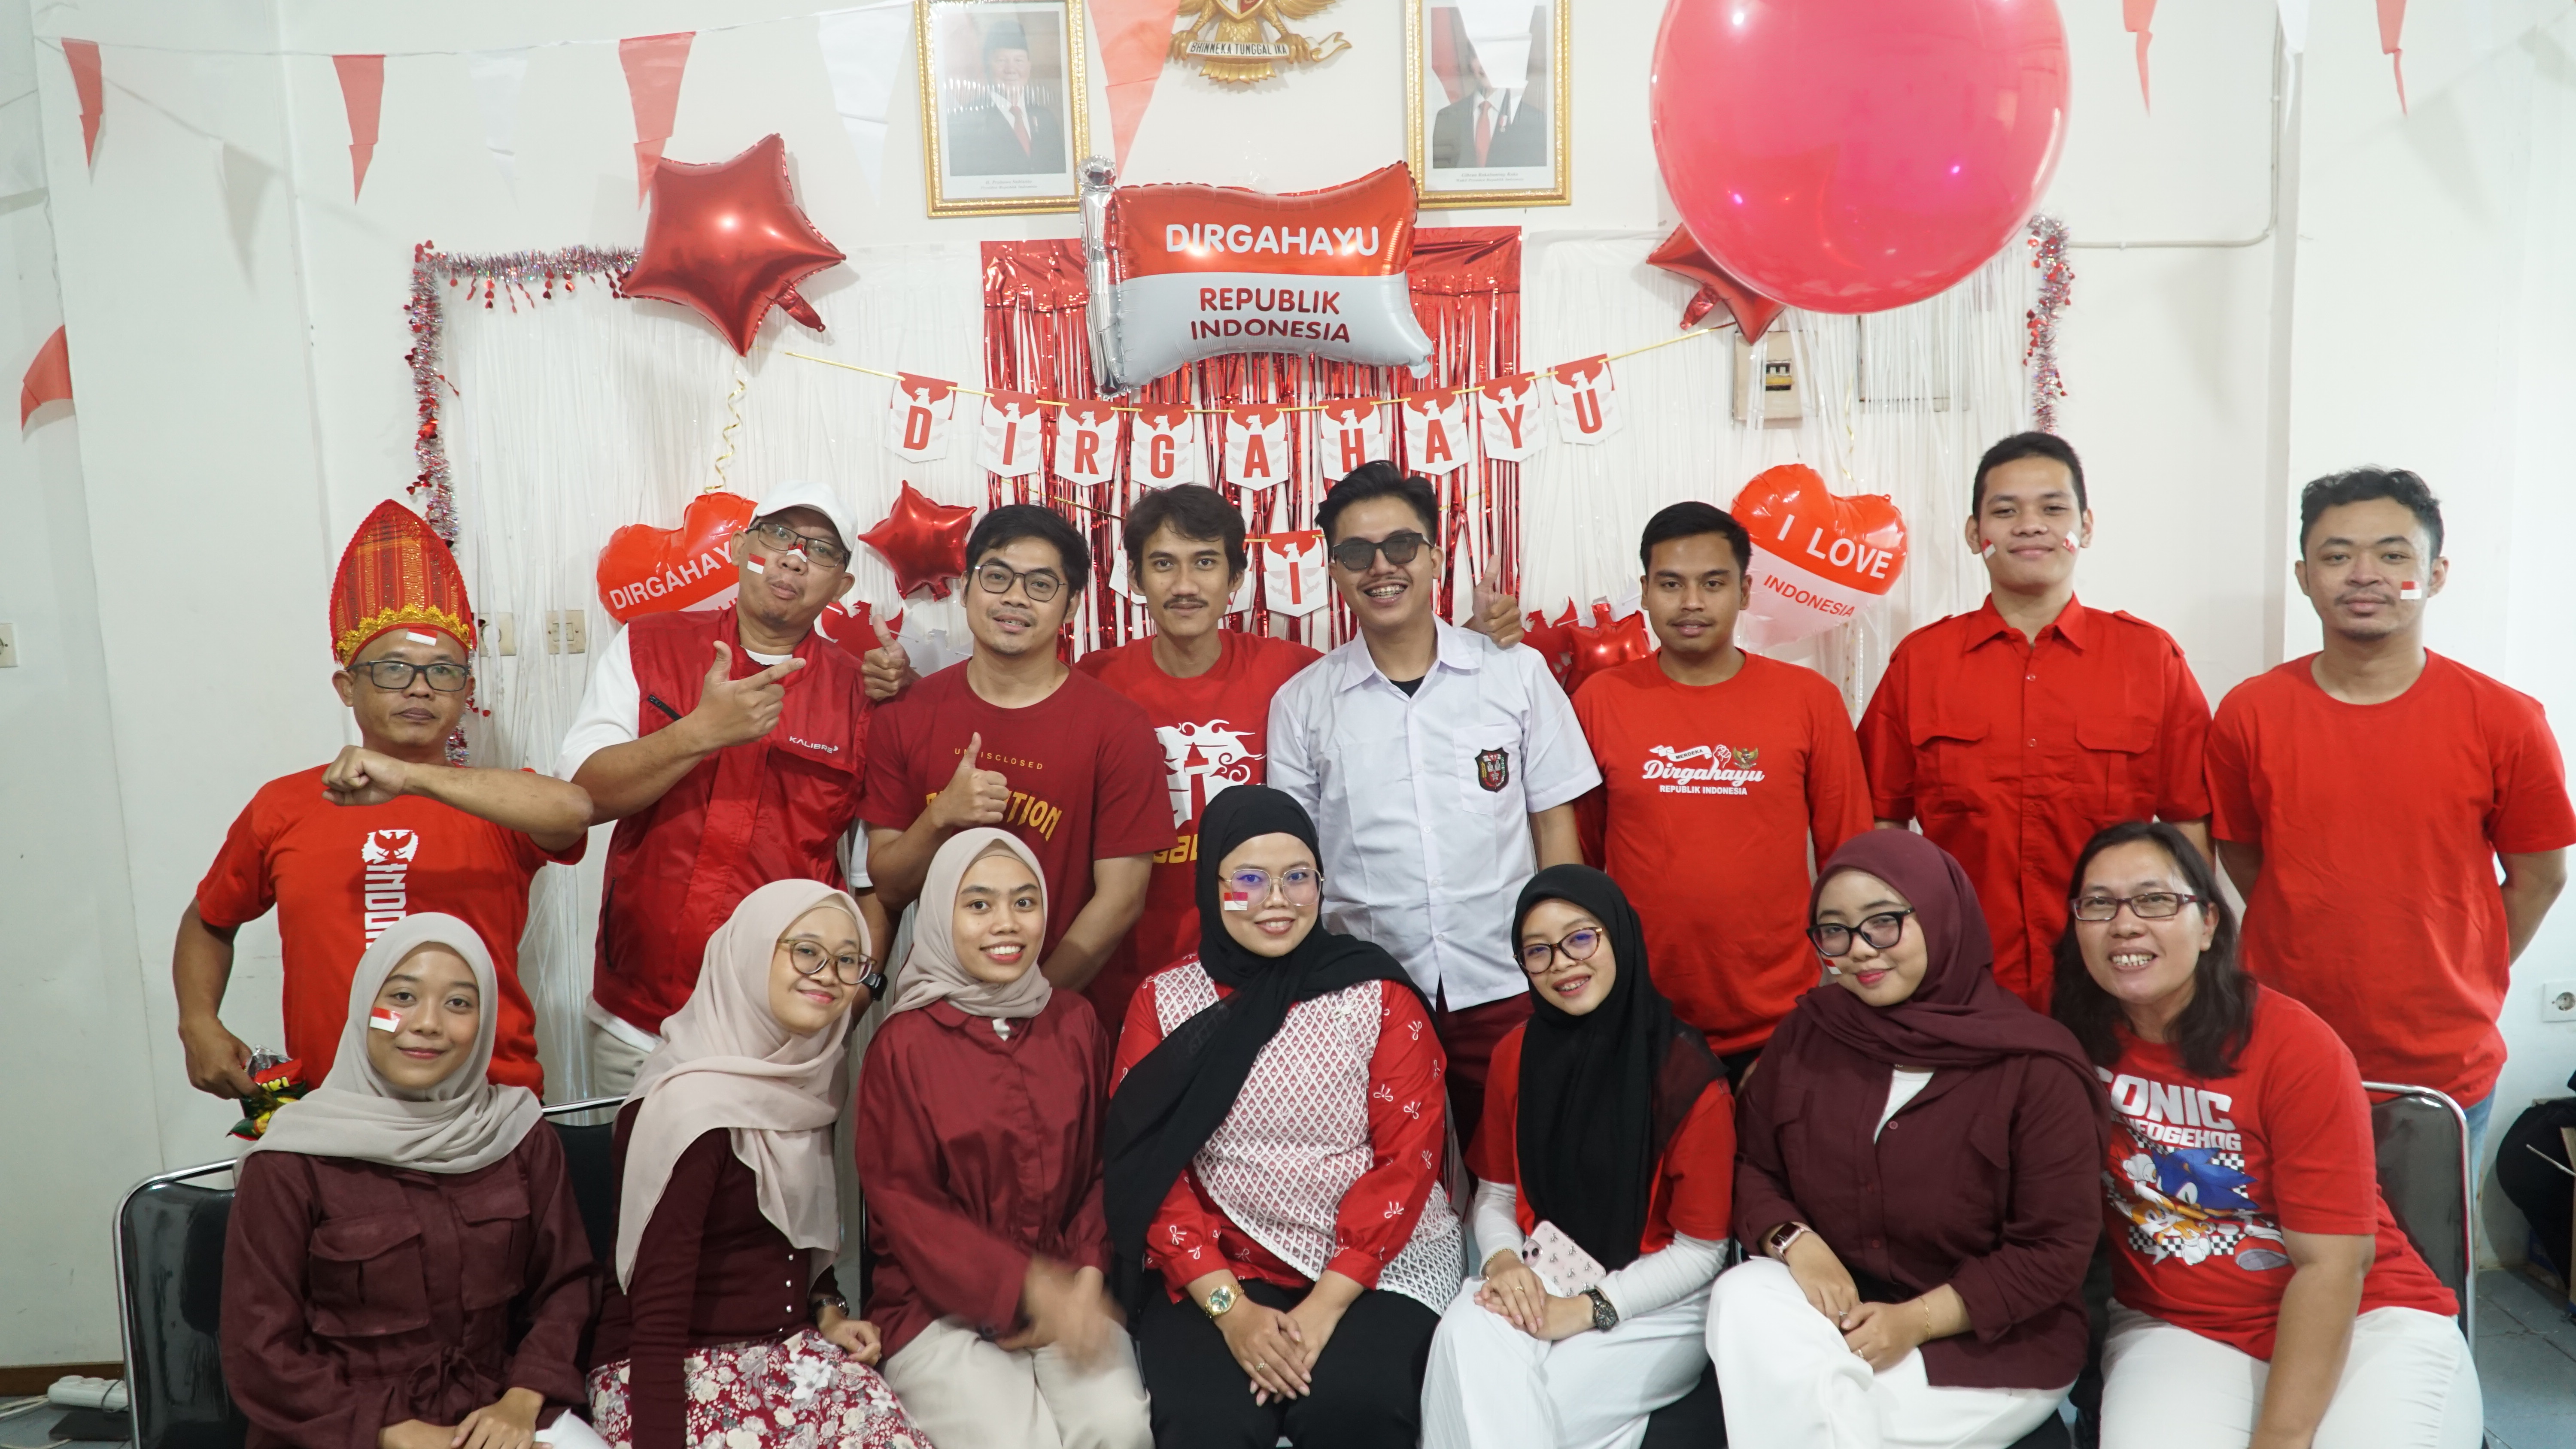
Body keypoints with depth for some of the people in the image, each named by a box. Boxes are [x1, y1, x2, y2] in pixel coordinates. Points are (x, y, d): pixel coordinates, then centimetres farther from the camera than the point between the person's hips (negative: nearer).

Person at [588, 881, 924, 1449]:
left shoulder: (802, 1079, 6)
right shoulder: (693, 1103, -18)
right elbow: (657, 1309, -20)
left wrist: (828, 1312, 4)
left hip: (785, 1347, 7)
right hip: (671, 1373, -7)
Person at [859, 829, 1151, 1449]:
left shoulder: (1075, 1022, 5)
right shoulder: (903, 1044, -6)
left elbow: (1104, 1167, 7)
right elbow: (904, 1206, -7)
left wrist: (1086, 1280, -10)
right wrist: (1029, 1286, -17)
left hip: (1069, 1297, 2)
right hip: (940, 1306, -2)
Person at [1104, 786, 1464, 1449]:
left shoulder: (1378, 993, 1)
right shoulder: (1162, 1001, 3)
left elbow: (1408, 1157, -4)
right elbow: (1150, 1171, 0)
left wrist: (1328, 1303, -14)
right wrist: (1229, 1306, -12)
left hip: (1376, 1260, 0)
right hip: (1216, 1269, 1)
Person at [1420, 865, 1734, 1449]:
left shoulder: (1690, 1077, -15)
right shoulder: (1514, 1056, 1)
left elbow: (1700, 1252, -10)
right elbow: (1496, 1194, 9)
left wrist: (1589, 1310, -19)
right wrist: (1503, 1259, -14)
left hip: (1653, 1303, -4)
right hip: (1539, 1282, 4)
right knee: (1465, 1338, -29)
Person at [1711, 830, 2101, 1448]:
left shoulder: (2035, 1066, -13)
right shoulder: (1807, 1033, 0)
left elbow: (2056, 1248, -12)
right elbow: (1751, 1166, 7)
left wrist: (1917, 1320, -19)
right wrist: (1793, 1241, -15)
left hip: (1995, 1338, -5)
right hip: (1835, 1299, 5)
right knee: (1743, 1298, -26)